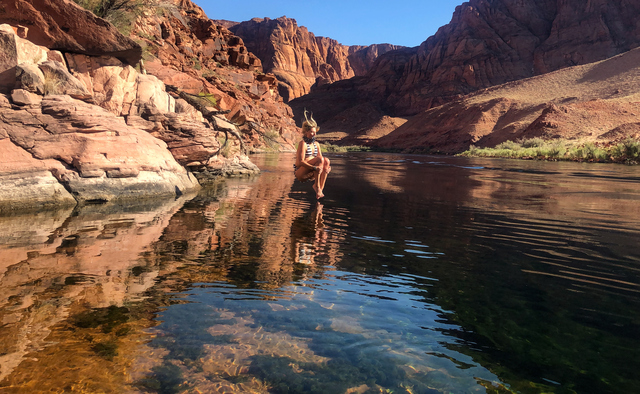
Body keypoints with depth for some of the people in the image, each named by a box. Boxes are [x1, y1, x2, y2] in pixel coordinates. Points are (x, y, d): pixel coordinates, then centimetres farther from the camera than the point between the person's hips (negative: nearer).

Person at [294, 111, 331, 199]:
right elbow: (300, 162, -21)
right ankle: (316, 185, -20)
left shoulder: (316, 144, 12)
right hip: (300, 173, -7)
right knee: (320, 159, -25)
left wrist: (326, 166, -13)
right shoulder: (303, 144, -12)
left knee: (326, 161, -14)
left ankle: (321, 188, -19)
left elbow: (321, 161, 11)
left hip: (310, 173, 7)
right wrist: (314, 167, -32)